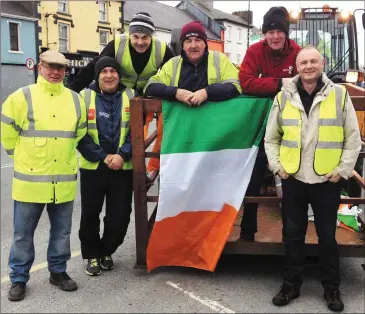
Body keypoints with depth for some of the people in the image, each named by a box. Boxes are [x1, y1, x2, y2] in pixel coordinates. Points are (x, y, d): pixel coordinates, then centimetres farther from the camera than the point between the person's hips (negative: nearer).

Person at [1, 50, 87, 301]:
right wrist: (24, 155, 5)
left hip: (64, 180, 3)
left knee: (62, 231, 14)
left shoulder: (75, 100, 6)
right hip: (30, 179, -3)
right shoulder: (22, 97, -6)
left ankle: (58, 271, 31)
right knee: (23, 233, 7)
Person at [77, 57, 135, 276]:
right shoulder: (85, 97, -3)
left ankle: (106, 251, 29)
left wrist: (123, 155, -15)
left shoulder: (130, 97, 2)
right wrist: (103, 157, -14)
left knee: (120, 216, 6)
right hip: (92, 167, -1)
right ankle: (92, 254, 28)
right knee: (90, 214, 9)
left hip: (123, 168, 1)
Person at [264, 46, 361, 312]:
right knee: (293, 235, 11)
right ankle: (291, 285, 25)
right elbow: (271, 137, 8)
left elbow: (353, 138, 0)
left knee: (327, 236, 10)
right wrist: (277, 166, -1)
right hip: (293, 180, 2)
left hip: (327, 181, -1)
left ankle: (332, 288, 25)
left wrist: (343, 169, -6)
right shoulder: (284, 97, 2)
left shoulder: (339, 95, -2)